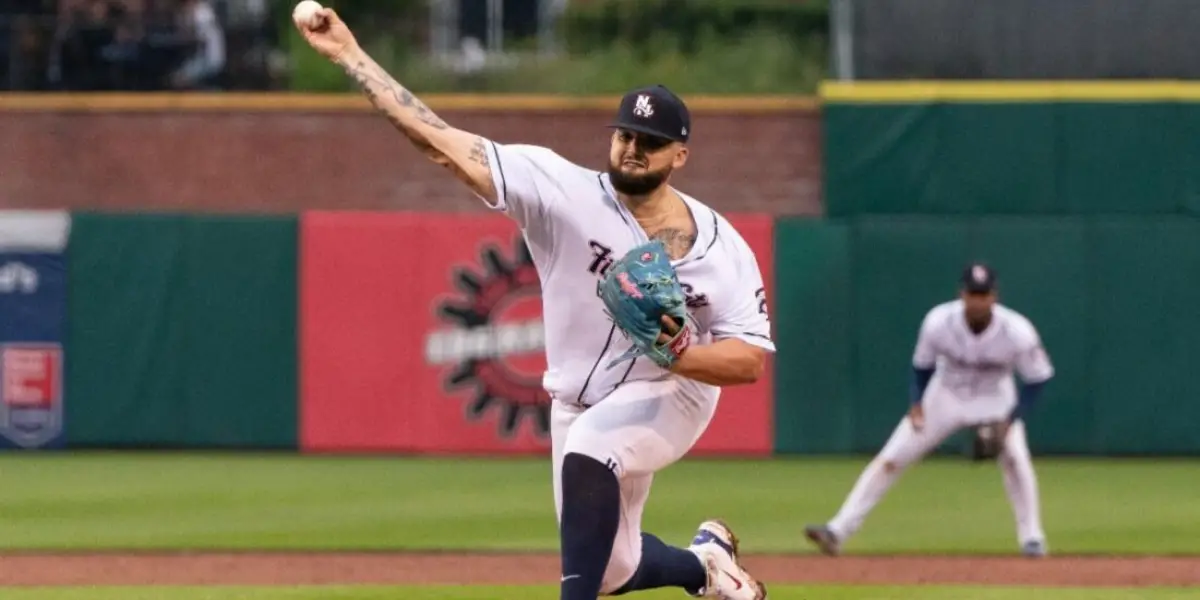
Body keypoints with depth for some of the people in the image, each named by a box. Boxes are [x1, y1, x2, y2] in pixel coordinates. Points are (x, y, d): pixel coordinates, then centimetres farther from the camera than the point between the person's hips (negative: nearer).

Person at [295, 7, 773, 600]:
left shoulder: (720, 249, -18)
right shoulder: (567, 192, -17)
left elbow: (750, 360, -16)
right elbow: (446, 144, -22)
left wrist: (676, 353, -36)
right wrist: (350, 55, -29)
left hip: (668, 397, -4)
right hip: (578, 404, 4)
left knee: (588, 449, -36)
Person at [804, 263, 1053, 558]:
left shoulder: (1017, 332, -28)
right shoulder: (938, 322, -24)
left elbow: (1038, 378, -15)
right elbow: (922, 366, -6)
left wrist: (1011, 420, -24)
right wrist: (916, 403, -20)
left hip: (994, 399, -1)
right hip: (946, 395, 1)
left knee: (1015, 457, -25)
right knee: (890, 460, -7)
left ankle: (1032, 538, -10)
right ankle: (838, 531, -6)